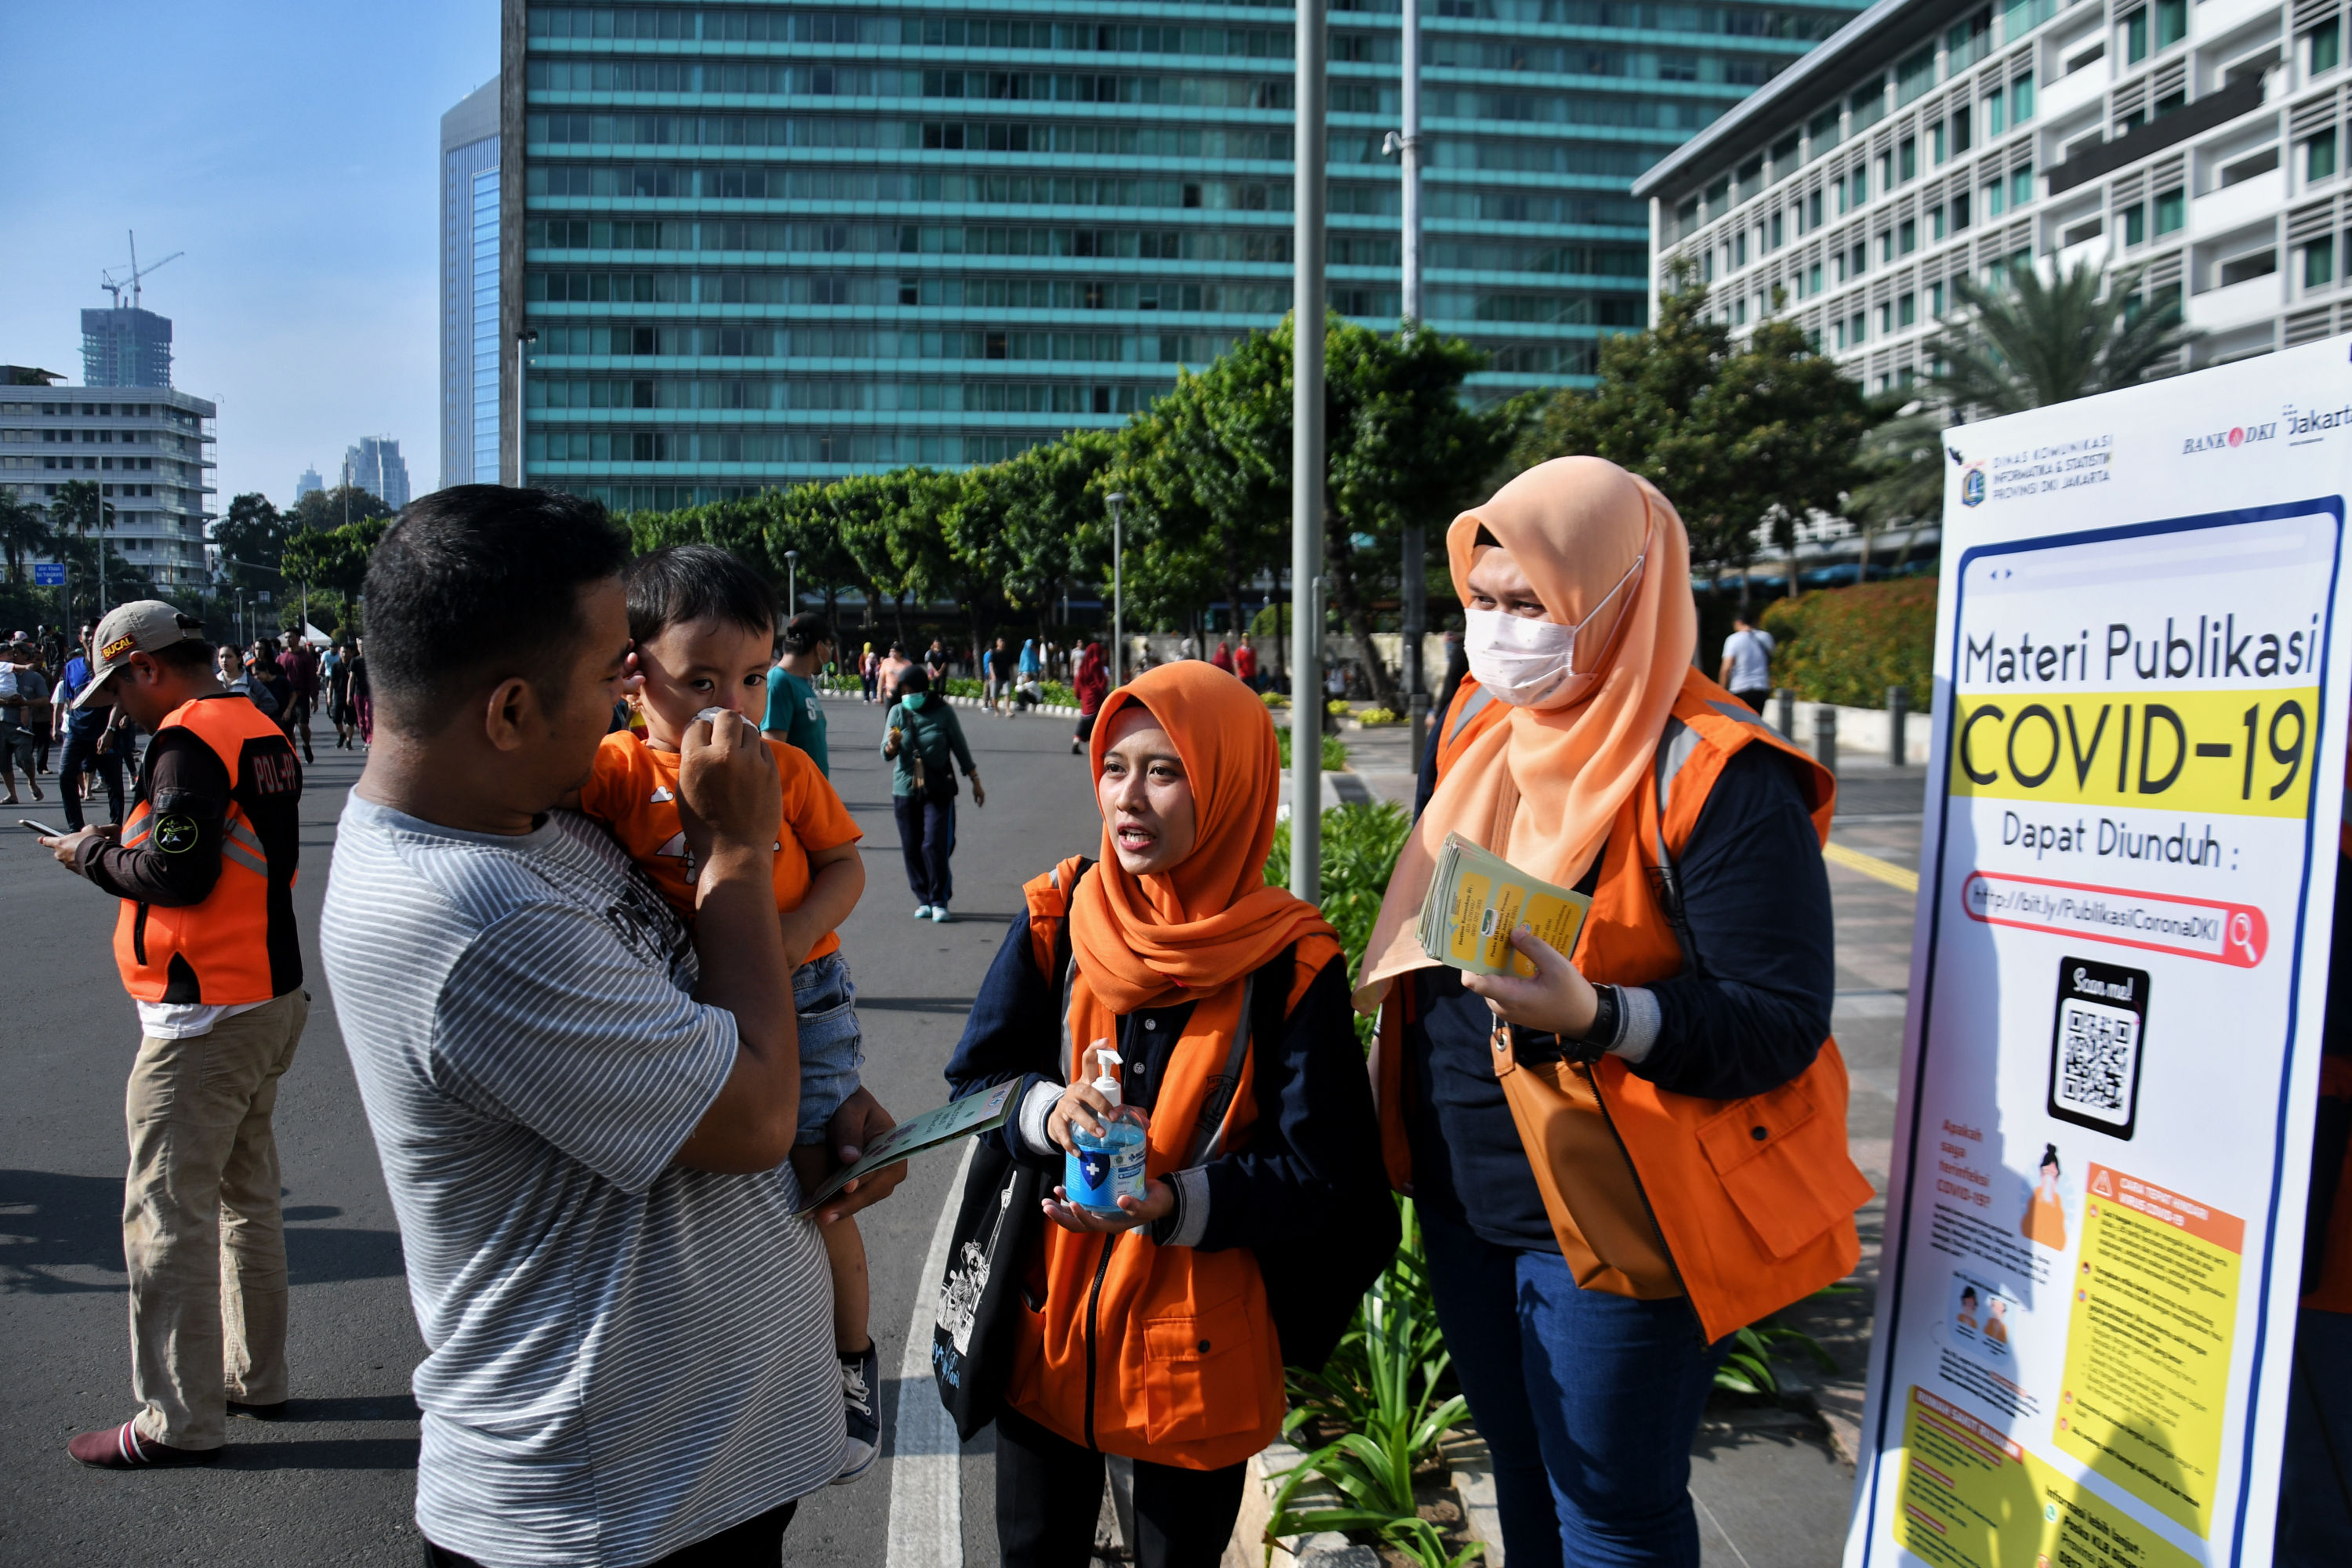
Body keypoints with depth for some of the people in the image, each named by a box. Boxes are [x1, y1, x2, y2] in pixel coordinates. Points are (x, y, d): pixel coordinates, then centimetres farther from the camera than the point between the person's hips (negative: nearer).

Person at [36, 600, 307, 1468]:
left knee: (167, 1213, -1)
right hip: (272, 1001, 10)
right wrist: (123, 847, 11)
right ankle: (255, 1376, 29)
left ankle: (179, 1421, 6)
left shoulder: (188, 739, -16)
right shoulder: (262, 732, 13)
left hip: (202, 1021, -10)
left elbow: (178, 873, -23)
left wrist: (92, 854, -6)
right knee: (245, 1196, 18)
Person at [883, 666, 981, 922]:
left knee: (935, 845, -11)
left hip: (938, 790, -3)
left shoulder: (942, 712, -2)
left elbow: (960, 748, 8)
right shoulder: (897, 713, 2)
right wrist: (892, 744, -25)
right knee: (911, 848, 3)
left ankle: (939, 902, -2)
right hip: (905, 789, 3)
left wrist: (976, 782, 11)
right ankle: (924, 900, 16)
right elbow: (887, 753, -1)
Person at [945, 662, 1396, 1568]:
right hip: (1047, 1317, 3)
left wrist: (1177, 1203, -28)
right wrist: (1047, 1111, -22)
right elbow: (975, 1078, 0)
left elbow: (1320, 1174, -13)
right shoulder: (1057, 921, -5)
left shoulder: (1290, 964, -14)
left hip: (1201, 1342, -2)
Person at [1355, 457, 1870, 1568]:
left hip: (1613, 1221, -7)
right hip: (1465, 1203, 7)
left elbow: (1782, 1022, -21)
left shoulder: (1715, 778, -18)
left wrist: (1596, 1016, -36)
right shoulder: (1483, 730, 5)